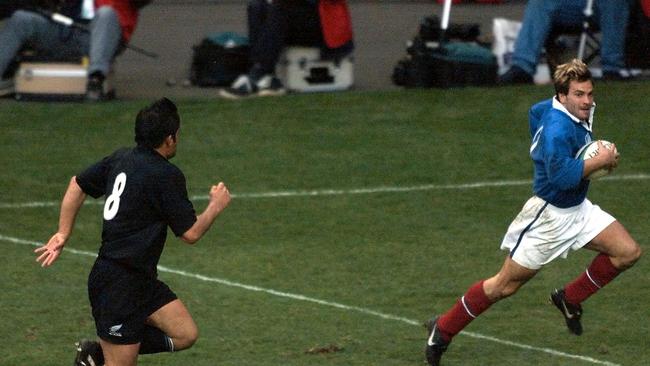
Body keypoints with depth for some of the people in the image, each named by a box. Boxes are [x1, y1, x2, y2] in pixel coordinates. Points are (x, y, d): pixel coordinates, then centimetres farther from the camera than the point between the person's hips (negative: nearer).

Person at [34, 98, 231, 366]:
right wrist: (216, 206, 5)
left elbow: (78, 184, 19)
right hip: (119, 285, -9)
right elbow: (191, 233, -12)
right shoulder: (167, 175, -17)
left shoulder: (122, 158, 8)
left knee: (186, 335, 6)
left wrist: (63, 234, 22)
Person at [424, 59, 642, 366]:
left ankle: (569, 299, 16)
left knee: (628, 252, -2)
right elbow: (562, 176, -39)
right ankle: (442, 330, 16)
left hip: (577, 208, 9)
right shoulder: (558, 130, -29)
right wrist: (600, 161, -28)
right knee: (505, 285, 0)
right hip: (549, 215, -9)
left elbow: (535, 112, 21)